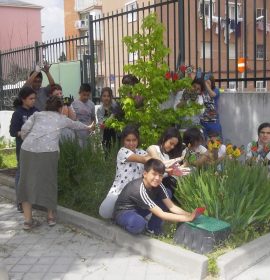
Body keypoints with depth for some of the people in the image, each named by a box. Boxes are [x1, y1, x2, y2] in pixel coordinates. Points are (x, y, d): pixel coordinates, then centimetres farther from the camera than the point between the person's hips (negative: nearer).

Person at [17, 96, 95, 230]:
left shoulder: (37, 114, 22)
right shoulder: (62, 118, 23)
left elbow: (24, 129, 6)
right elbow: (75, 124, 42)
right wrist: (88, 127, 61)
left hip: (28, 150, 1)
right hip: (48, 151, -1)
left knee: (26, 183, 11)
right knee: (48, 182, 15)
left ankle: (28, 220, 12)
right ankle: (51, 216, 25)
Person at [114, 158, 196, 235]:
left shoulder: (157, 185, -11)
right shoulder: (139, 189, -34)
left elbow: (171, 206, -9)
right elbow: (161, 215, -33)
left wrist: (189, 215, -26)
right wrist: (187, 218, -33)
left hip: (138, 209, 8)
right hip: (124, 213, -8)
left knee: (167, 193, -1)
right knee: (139, 224, -43)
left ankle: (153, 227, 2)